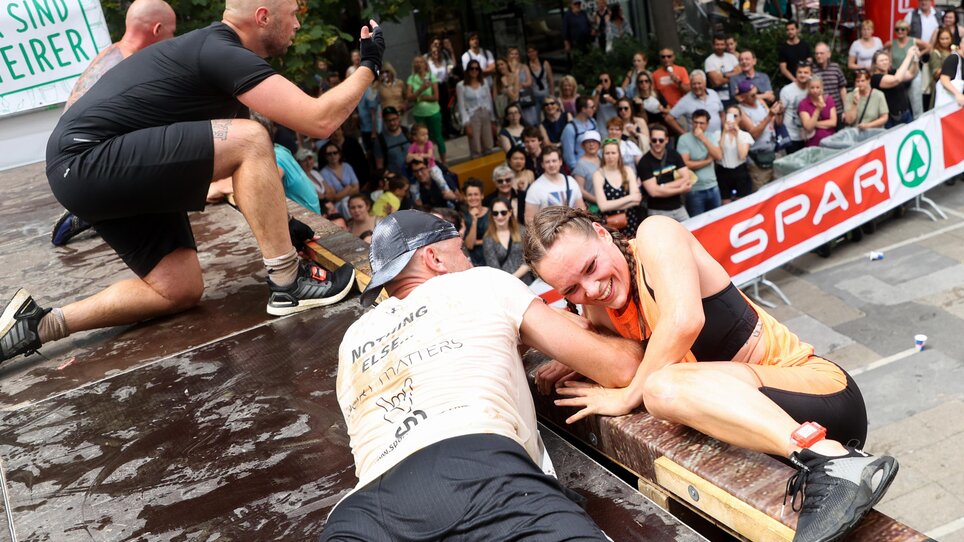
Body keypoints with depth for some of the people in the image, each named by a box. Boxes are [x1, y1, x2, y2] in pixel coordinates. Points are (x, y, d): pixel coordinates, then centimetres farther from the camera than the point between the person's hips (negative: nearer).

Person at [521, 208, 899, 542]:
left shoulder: (655, 234, -13)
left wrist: (627, 396, -15)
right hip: (747, 417, 8)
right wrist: (576, 363, 2)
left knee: (663, 387, -30)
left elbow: (685, 321, -27)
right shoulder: (598, 312, 6)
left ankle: (833, 462, -37)